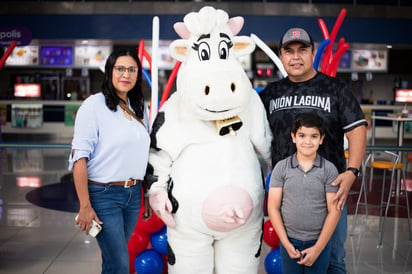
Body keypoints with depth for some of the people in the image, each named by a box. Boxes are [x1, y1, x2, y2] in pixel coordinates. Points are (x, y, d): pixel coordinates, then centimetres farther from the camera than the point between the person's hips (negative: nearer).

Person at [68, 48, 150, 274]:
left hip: (133, 194, 6)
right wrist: (85, 206, -17)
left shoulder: (140, 109, 10)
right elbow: (79, 157, -13)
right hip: (104, 194, -6)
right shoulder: (95, 105, -8)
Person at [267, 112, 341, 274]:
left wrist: (318, 248, -8)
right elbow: (273, 207, -2)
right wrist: (286, 244, -7)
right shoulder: (281, 168, -3)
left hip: (319, 242, -1)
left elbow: (334, 211, -5)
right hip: (289, 241, 1)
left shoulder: (329, 170, -5)